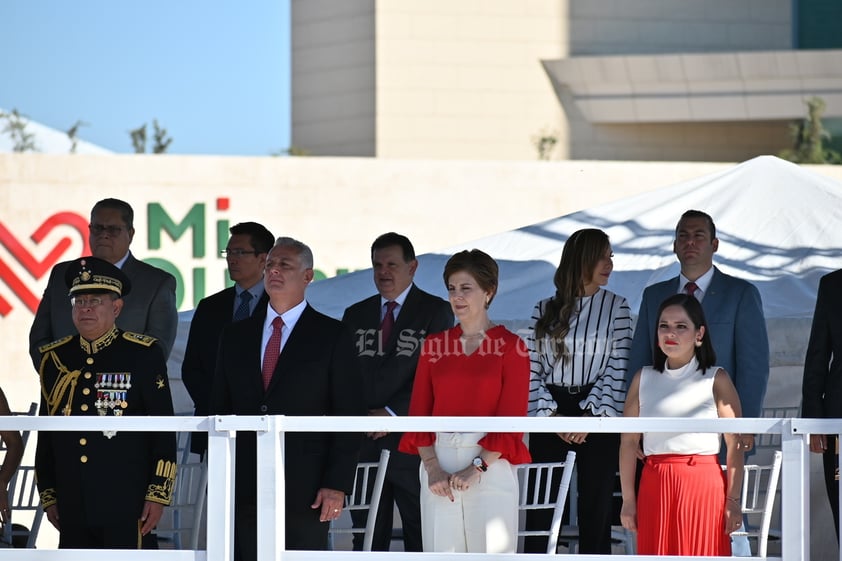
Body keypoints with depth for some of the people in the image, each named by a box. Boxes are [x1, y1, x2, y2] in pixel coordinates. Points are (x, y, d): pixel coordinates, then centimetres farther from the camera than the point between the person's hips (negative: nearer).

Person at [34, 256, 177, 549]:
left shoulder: (143, 354, 0)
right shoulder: (54, 358, 12)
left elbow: (164, 431, -2)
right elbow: (46, 435, 16)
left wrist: (158, 494, -7)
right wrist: (48, 496, 13)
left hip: (127, 507, -4)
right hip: (73, 509, 4)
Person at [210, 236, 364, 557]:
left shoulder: (333, 337, 2)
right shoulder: (236, 335, 14)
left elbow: (350, 417, -1)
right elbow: (219, 408, 16)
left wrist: (337, 485, -9)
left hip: (305, 491, -4)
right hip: (244, 489, 4)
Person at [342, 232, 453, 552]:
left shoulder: (435, 312, 2)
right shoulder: (355, 316, 16)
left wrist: (394, 413, -14)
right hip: (363, 445, 4)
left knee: (421, 537, -3)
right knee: (367, 539, 4)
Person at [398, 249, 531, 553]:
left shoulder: (510, 346, -1)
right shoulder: (434, 345, 11)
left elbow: (511, 419, -6)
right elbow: (419, 412, 7)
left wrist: (477, 468, -15)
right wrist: (433, 468, -7)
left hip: (489, 466, -4)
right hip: (439, 463, 4)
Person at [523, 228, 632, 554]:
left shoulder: (616, 307, 5)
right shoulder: (545, 310, 8)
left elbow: (618, 368, -2)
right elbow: (531, 369, 5)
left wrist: (591, 416, -11)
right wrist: (551, 415, -8)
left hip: (599, 417, -1)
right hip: (551, 414, 1)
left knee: (595, 508, -1)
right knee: (540, 507, -1)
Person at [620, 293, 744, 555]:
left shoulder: (716, 380, 1)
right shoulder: (643, 379, 9)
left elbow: (735, 445, -3)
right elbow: (629, 441, 7)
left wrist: (733, 501, -9)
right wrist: (628, 499, 2)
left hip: (703, 485, -3)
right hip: (655, 486, 3)